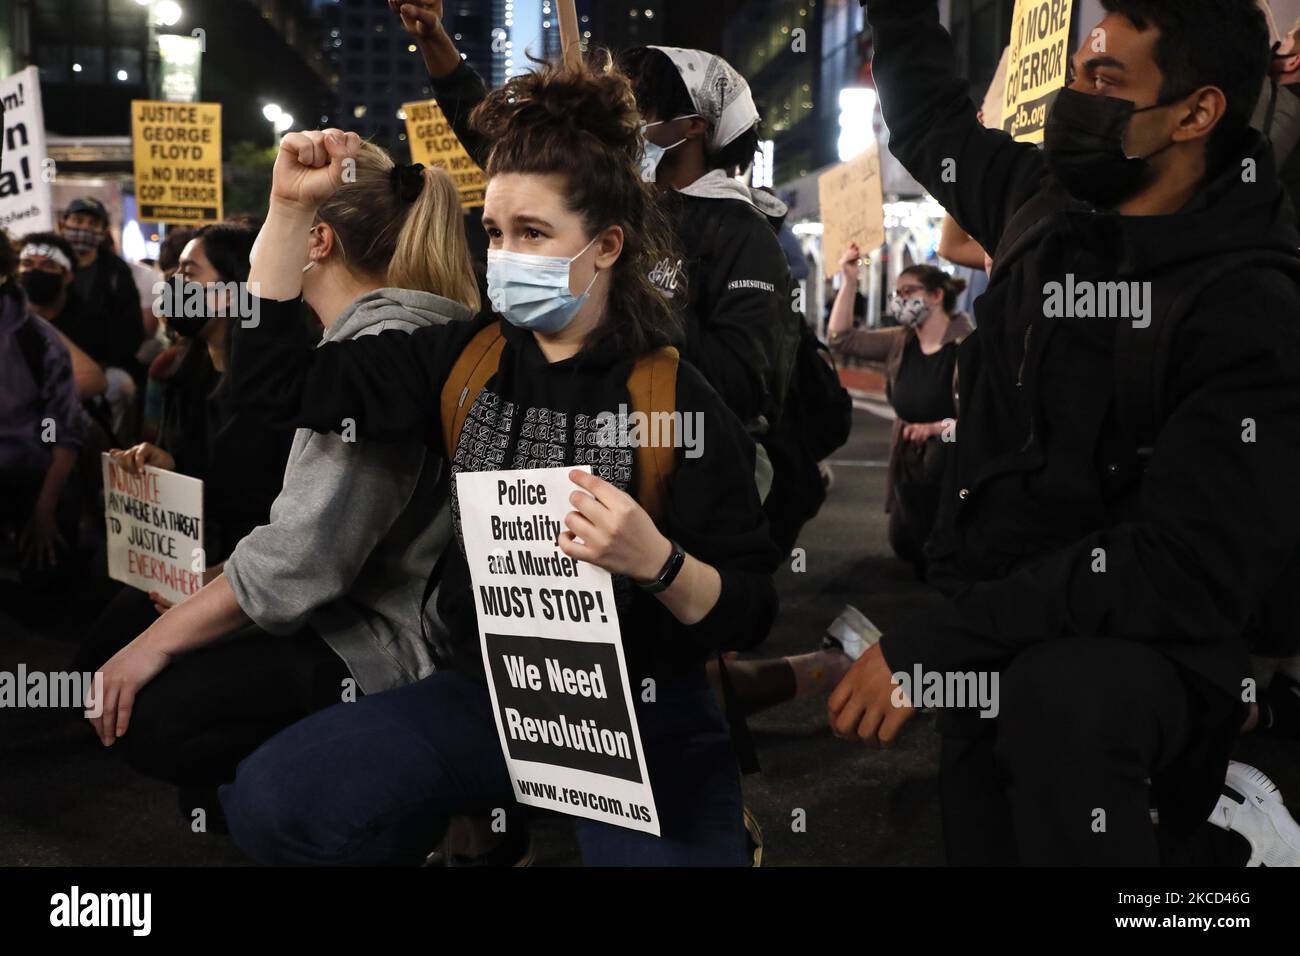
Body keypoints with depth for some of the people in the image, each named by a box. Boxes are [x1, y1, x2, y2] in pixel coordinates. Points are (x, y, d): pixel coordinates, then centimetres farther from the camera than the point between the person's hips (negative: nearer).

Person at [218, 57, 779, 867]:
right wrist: (292, 208, -1)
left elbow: (750, 614, -10)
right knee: (268, 804, -15)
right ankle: (445, 825, 12)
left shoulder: (680, 399, -12)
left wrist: (657, 562, -30)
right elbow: (276, 379, 4)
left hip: (644, 718, -3)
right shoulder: (462, 361, 2)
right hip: (484, 693, 4)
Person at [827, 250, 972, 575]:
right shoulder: (900, 342, 2)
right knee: (904, 542, 12)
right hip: (910, 463, 7)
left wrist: (935, 428, -35)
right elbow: (841, 338, 3)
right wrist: (849, 282, -4)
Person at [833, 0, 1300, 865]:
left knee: (1057, 694, -38)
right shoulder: (1044, 204, 3)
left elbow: (1182, 569, -26)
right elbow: (929, 117, 24)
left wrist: (934, 648, -28)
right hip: (997, 638, 7)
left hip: (1141, 651, -6)